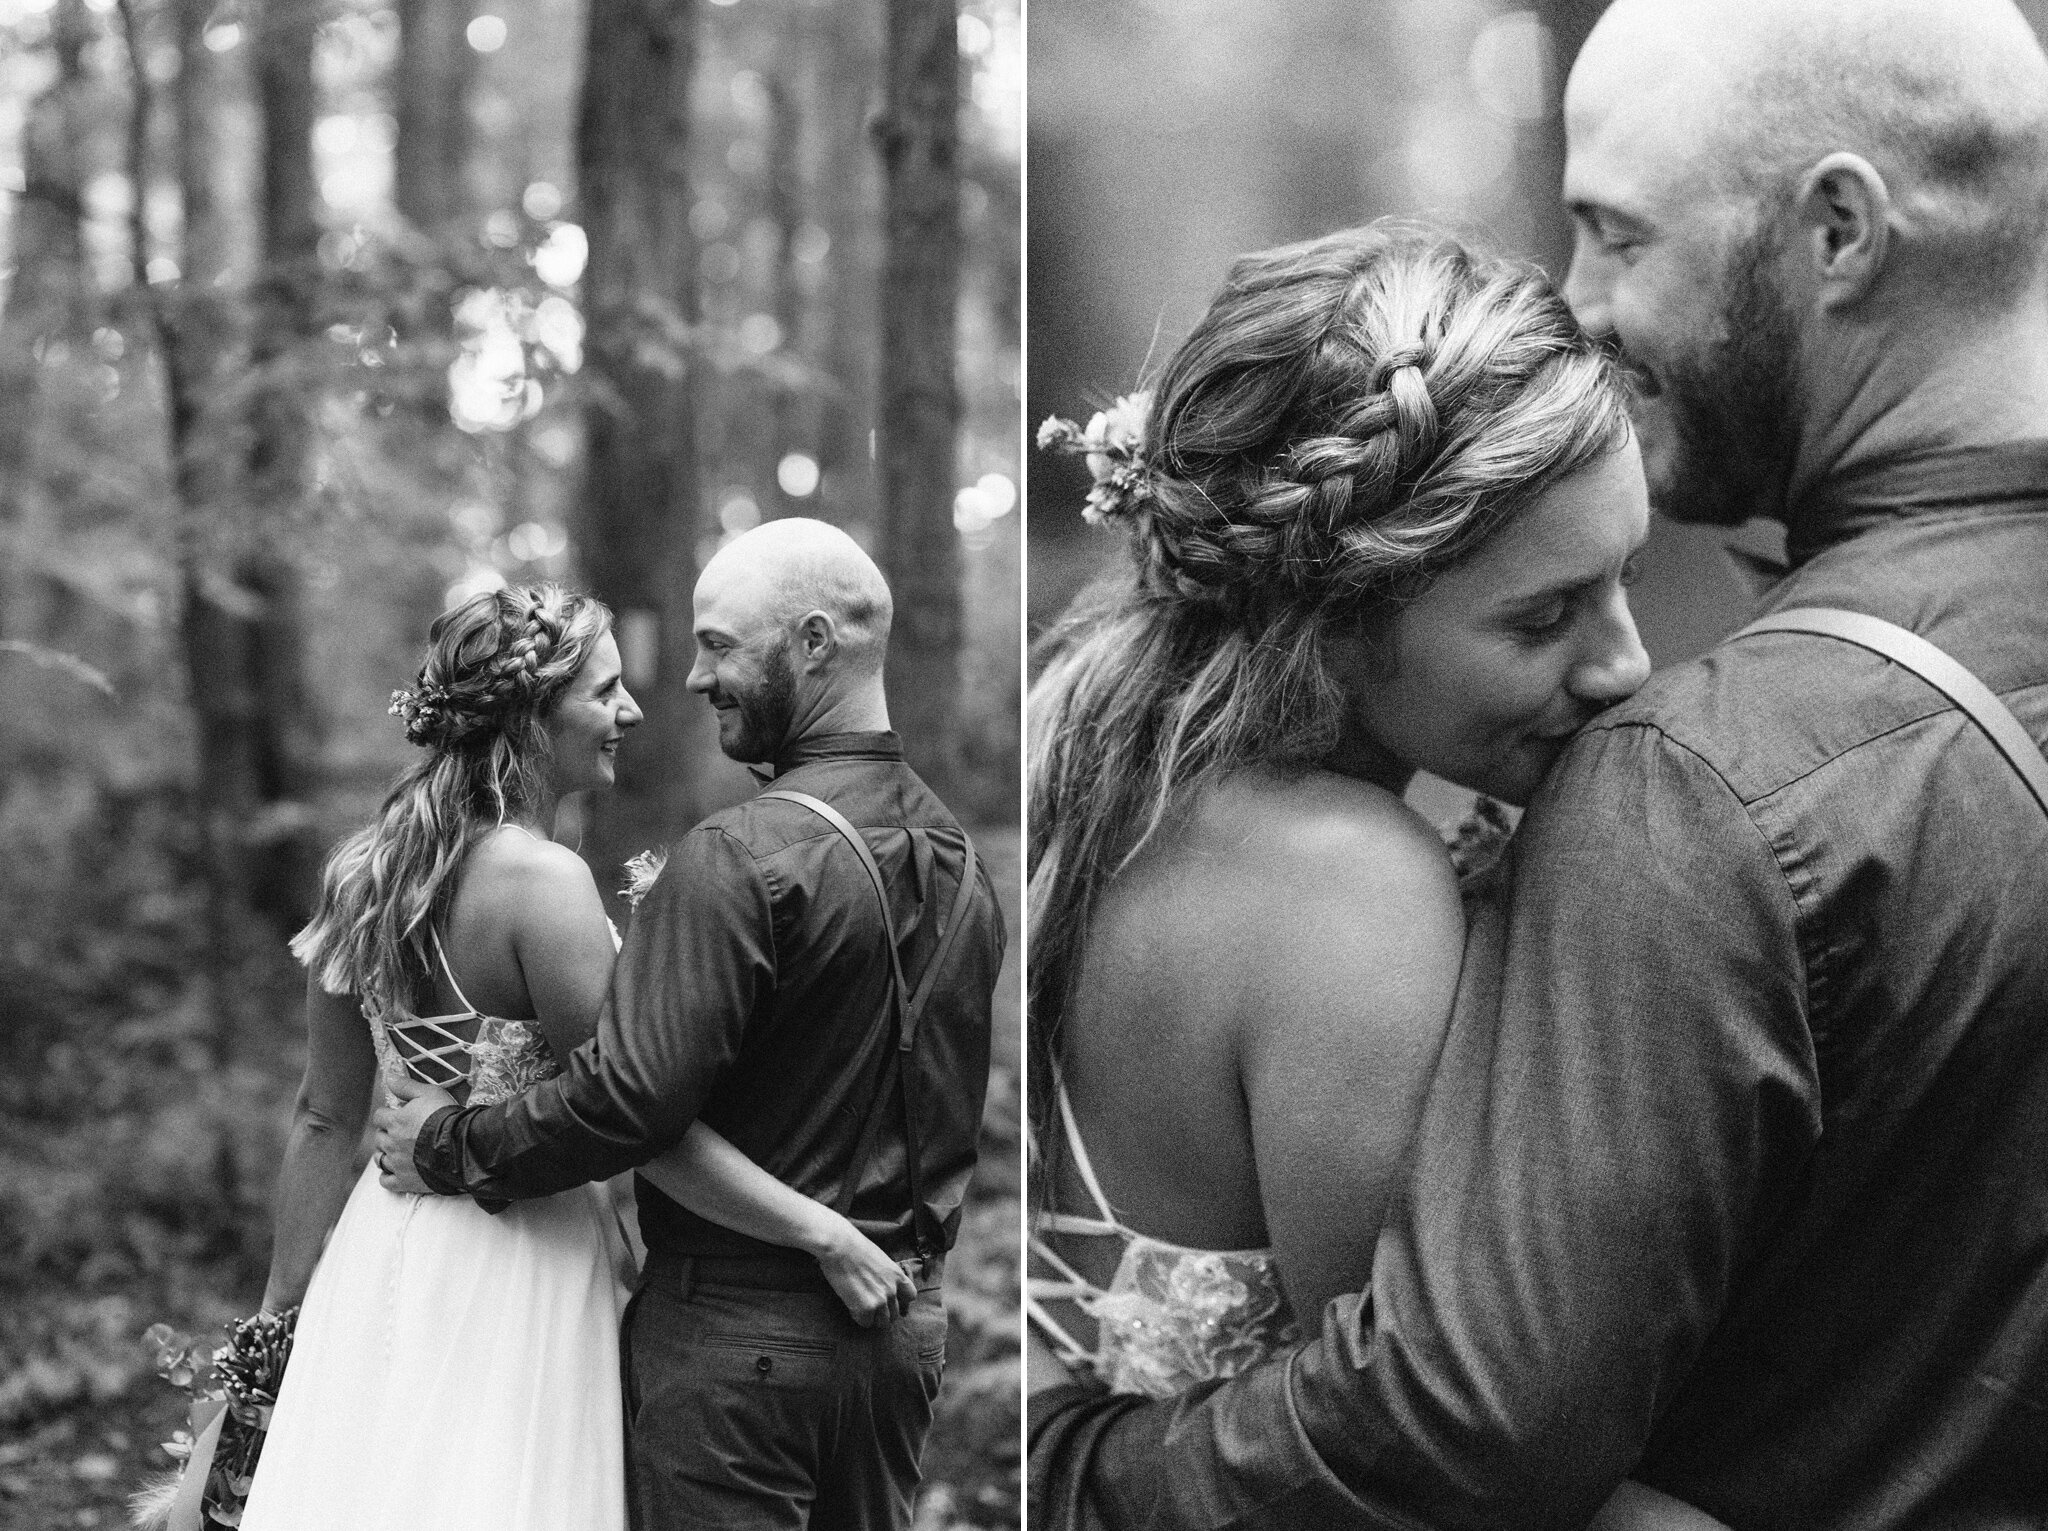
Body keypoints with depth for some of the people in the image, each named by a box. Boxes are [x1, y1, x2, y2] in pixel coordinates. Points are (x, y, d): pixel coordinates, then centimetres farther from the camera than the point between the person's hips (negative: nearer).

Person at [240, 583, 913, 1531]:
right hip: (516, 1267, -7)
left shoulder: (359, 872, 4)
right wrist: (829, 1234, -12)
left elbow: (326, 1119, 9)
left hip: (386, 1241, 7)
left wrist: (285, 1309, 15)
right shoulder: (544, 881, -18)